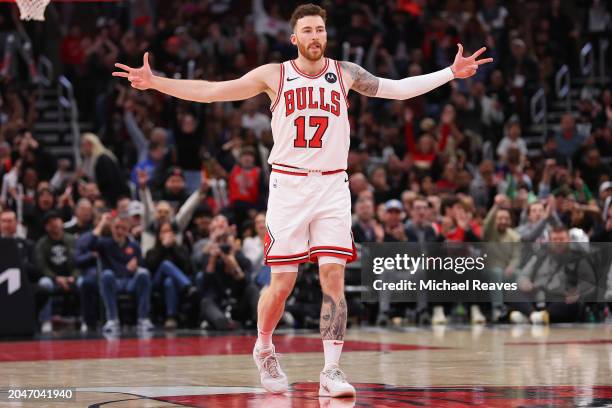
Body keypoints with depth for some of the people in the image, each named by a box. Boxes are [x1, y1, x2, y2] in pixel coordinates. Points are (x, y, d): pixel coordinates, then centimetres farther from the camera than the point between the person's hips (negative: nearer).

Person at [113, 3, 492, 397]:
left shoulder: (345, 73, 6)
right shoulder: (274, 75, 1)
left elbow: (398, 88, 8)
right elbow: (210, 91, 2)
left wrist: (451, 72, 1)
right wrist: (154, 81, -5)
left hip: (332, 188, 1)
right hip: (288, 186, -1)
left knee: (334, 277, -10)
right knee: (282, 284, -1)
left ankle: (332, 372, -7)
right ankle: (264, 350, 27)